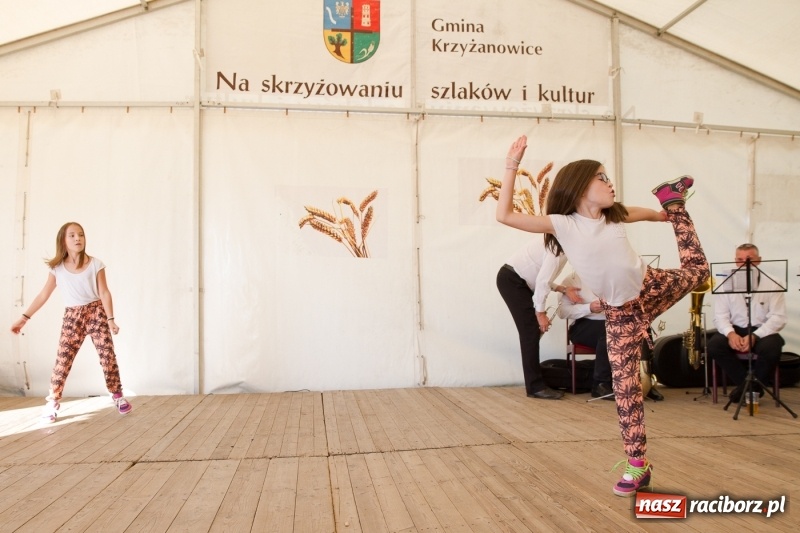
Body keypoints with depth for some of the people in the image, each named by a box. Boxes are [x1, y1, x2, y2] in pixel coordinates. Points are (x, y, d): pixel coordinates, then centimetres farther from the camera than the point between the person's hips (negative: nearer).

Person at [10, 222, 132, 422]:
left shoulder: (95, 264, -5)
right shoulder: (57, 268, 0)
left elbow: (104, 292, -5)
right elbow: (43, 295, 5)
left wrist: (111, 319, -10)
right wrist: (24, 318, 2)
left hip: (96, 312, -1)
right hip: (72, 316, 1)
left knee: (108, 355, -1)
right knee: (63, 359, -4)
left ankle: (118, 395, 13)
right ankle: (52, 402, 6)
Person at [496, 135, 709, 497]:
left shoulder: (616, 215, -5)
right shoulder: (562, 224, -18)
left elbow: (652, 214, 20)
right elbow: (505, 216, -28)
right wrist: (512, 166, -30)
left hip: (652, 288, 4)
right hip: (620, 313, -4)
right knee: (625, 386, -1)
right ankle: (637, 465, 12)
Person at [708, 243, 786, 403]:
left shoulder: (772, 284, -4)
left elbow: (778, 318, -10)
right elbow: (720, 316, -1)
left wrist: (754, 336, -26)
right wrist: (730, 333, -24)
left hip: (763, 331, -2)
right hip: (736, 330, 2)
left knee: (771, 347, -34)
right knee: (714, 345, -26)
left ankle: (754, 387, -8)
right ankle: (745, 383, -7)